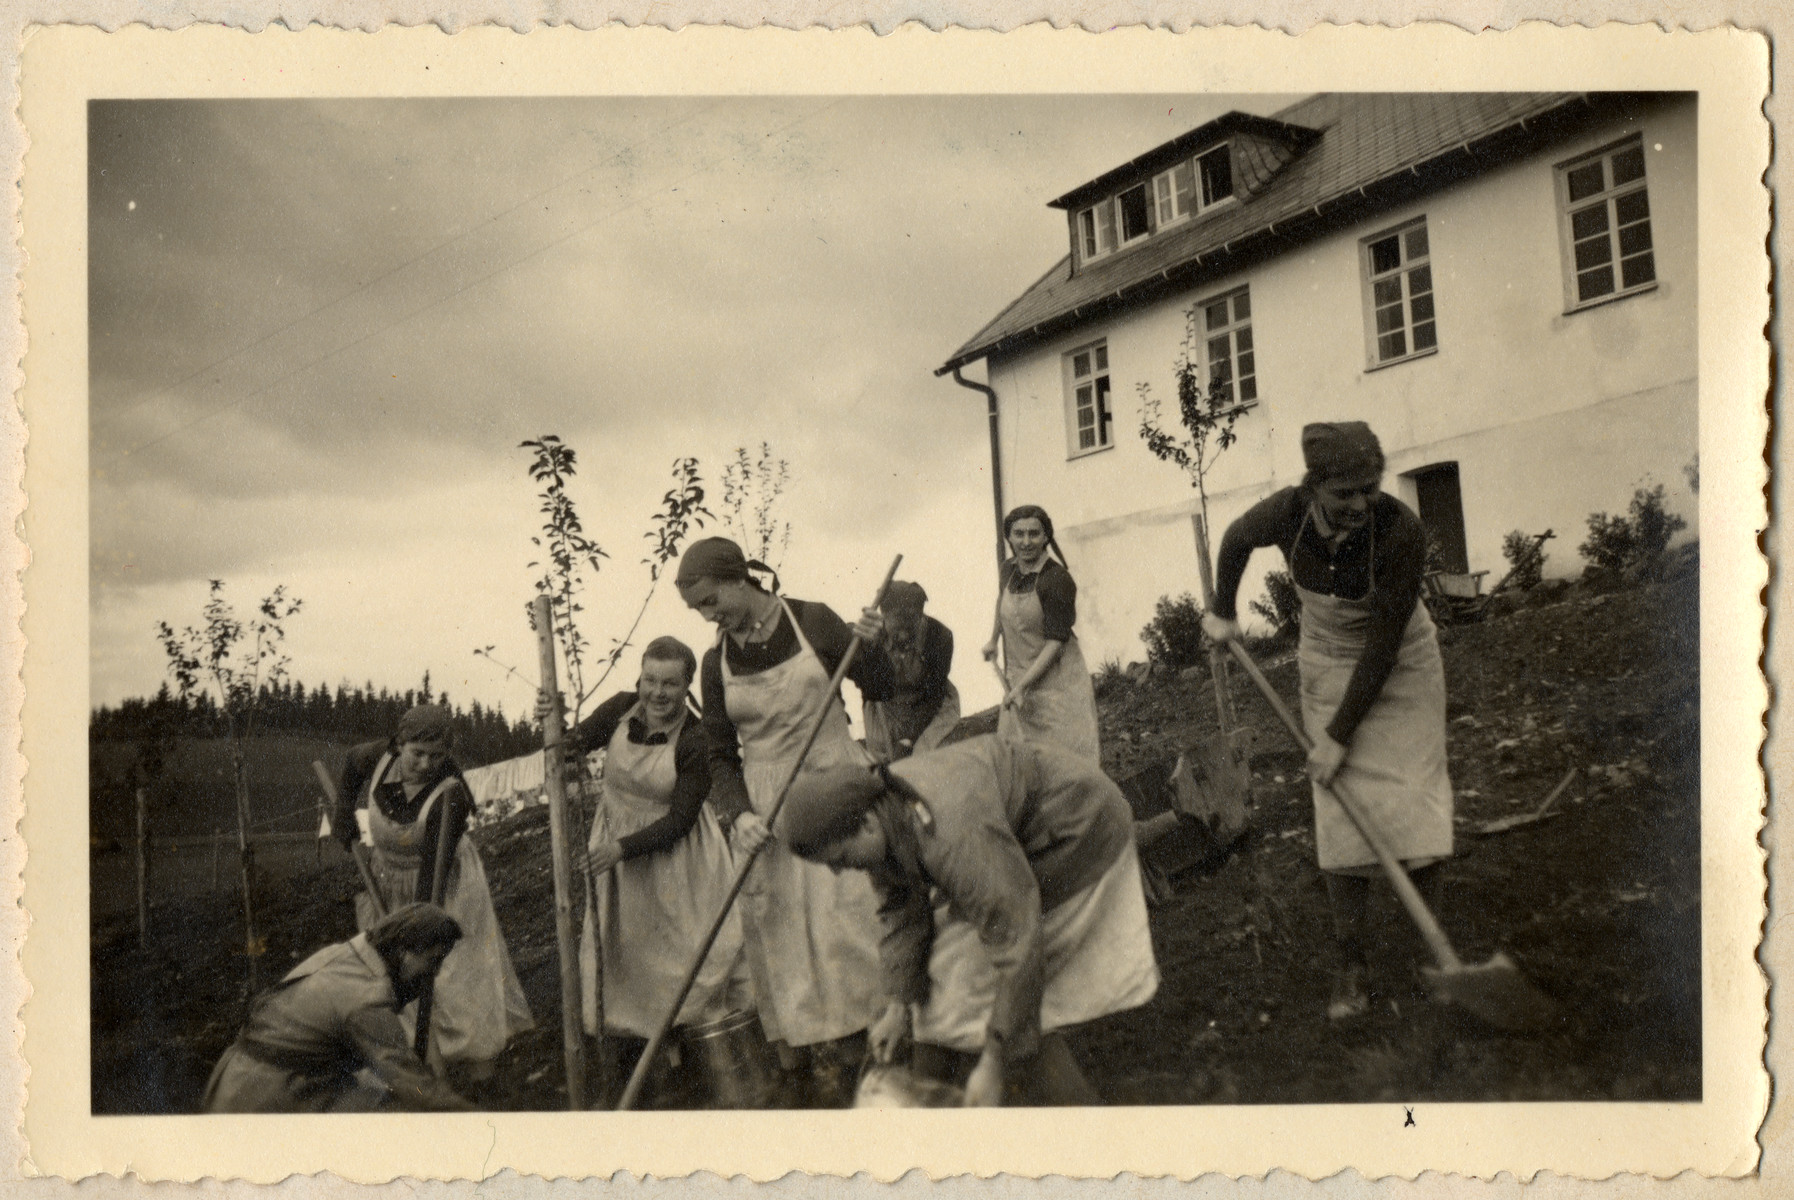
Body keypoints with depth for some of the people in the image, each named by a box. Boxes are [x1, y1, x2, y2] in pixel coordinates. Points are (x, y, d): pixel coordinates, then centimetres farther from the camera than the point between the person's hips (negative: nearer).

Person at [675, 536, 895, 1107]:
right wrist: (739, 814, -8)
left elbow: (883, 690, 6)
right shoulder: (716, 663, 3)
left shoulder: (813, 622, -4)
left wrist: (870, 646, -14)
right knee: (782, 945, 1)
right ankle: (807, 1086, 10)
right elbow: (721, 758, 9)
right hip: (768, 809, 3)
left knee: (844, 928, -5)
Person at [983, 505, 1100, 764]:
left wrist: (1021, 686, -23)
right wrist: (993, 640, 36)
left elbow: (1055, 641, -19)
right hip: (1019, 684, 7)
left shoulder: (1057, 580, -16)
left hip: (1057, 684, -6)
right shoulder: (1008, 571, 5)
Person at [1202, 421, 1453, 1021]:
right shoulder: (1286, 513, -24)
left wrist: (1341, 736, -24)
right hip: (1328, 667, 2)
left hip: (1401, 664, -2)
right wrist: (1222, 613, 12)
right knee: (1341, 811, -3)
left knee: (1414, 799, -8)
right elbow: (1236, 540, 3)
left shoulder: (1401, 529, -32)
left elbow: (1383, 644, -27)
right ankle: (1351, 966, 2)